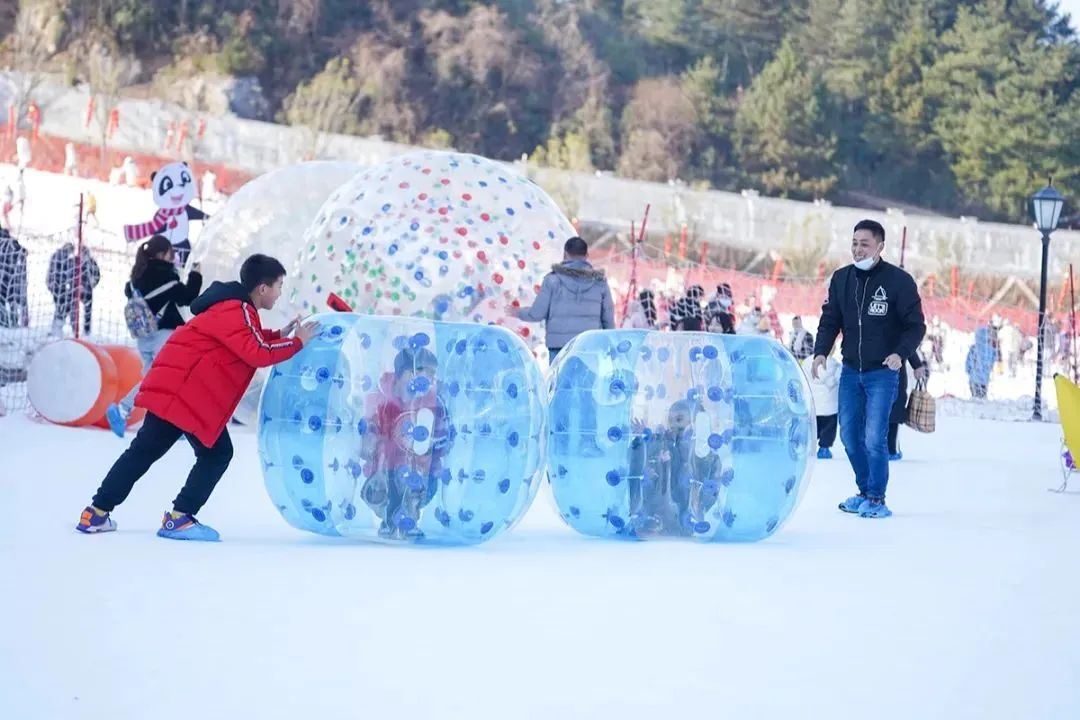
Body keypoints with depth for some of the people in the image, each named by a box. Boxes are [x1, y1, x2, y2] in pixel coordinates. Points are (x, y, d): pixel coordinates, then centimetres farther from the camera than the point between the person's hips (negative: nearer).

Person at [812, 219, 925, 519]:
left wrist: (900, 353, -24)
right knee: (850, 436, 8)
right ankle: (865, 491, 25)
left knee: (874, 438, -12)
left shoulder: (899, 281, -10)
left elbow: (916, 325, -8)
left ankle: (877, 498, 2)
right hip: (850, 371, 5)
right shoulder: (841, 279, 4)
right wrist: (821, 352, -8)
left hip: (882, 373, -5)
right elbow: (830, 320, 9)